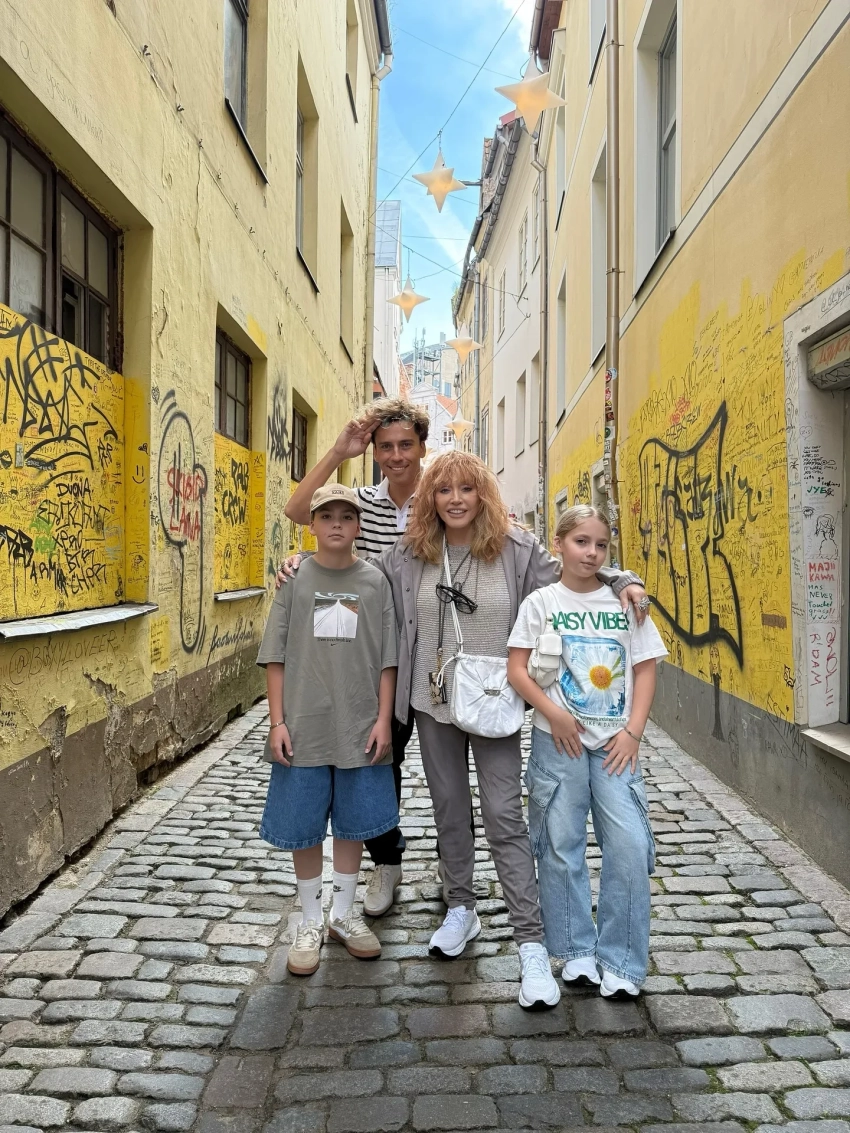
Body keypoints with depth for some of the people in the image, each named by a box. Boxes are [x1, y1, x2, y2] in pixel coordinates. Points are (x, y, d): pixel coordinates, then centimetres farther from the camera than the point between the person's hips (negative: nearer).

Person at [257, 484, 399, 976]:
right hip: (303, 727, 0)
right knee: (303, 826, 9)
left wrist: (384, 719, -4)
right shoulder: (295, 579, -1)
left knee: (354, 822, 13)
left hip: (360, 727, 1)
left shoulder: (375, 581, 0)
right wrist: (277, 722, -5)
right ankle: (311, 922, 28)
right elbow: (276, 656, -1)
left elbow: (387, 659, 1)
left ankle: (345, 913, 32)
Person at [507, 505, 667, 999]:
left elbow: (645, 669, 5)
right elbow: (517, 669, -4)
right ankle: (576, 951, 26)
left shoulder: (624, 602, 5)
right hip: (558, 739, -1)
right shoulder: (541, 602, 0)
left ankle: (622, 962, 14)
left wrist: (633, 731, -5)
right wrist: (553, 714, -14)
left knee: (630, 847, -3)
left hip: (615, 742, 1)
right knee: (561, 847, 7)